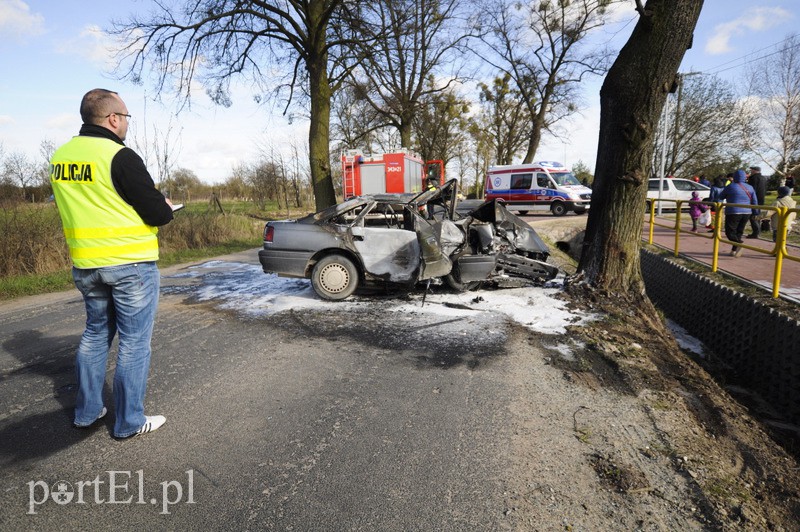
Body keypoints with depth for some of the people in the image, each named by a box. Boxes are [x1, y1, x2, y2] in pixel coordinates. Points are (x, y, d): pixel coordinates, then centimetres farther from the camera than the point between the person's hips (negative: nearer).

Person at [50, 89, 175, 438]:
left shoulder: (60, 157, 8)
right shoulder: (120, 156, -16)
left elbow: (81, 208, 16)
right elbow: (157, 213, -16)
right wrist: (166, 208, 5)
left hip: (85, 265, 7)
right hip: (130, 264, -7)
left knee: (95, 333, 21)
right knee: (134, 341, 4)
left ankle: (86, 411, 31)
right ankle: (129, 422, 14)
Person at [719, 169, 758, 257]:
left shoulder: (730, 187, -7)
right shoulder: (750, 188, 8)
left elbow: (721, 197, 7)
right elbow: (754, 202, 7)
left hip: (733, 213, -5)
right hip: (746, 213, 6)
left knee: (730, 231, -3)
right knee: (739, 232, 15)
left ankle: (739, 244, -29)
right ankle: (734, 250, 18)